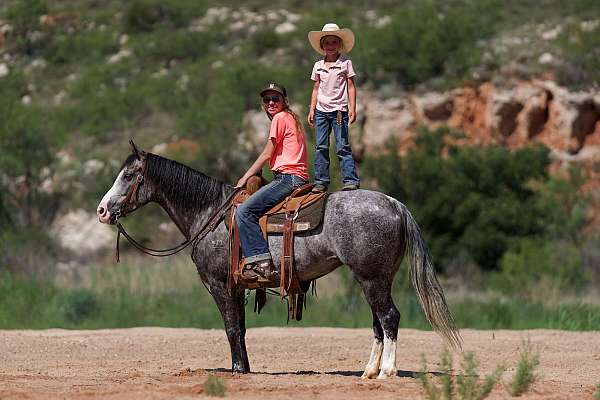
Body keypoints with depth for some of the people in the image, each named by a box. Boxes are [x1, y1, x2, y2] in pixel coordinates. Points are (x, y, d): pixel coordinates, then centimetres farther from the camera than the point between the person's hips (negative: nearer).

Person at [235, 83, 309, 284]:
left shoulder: (280, 118, -4)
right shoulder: (291, 118, 24)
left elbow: (267, 155, -5)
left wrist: (245, 178, 3)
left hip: (288, 177, -10)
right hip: (298, 178, 10)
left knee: (244, 211, -19)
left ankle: (260, 262, -29)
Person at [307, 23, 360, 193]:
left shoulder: (345, 63, 1)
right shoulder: (318, 66, 11)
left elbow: (351, 87, 1)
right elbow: (316, 89, 15)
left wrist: (352, 108, -6)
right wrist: (312, 109, 9)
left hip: (339, 110, -4)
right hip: (321, 110, 4)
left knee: (342, 147, -9)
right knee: (321, 147, 2)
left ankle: (350, 180, -9)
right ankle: (321, 181, 6)